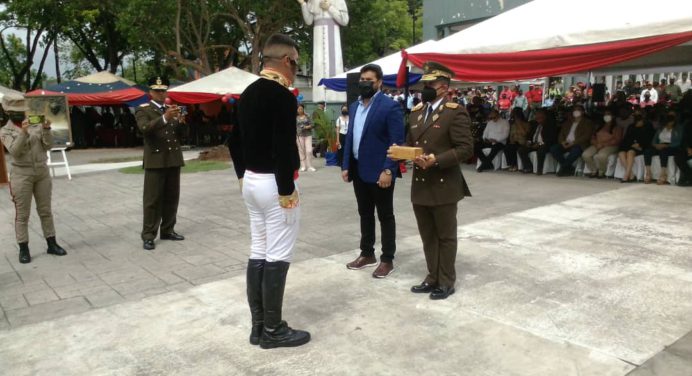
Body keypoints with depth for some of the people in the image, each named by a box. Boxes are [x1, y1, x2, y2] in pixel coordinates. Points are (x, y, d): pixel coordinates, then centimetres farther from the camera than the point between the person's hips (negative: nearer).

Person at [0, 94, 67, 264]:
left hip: (42, 172, 3)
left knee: (45, 211, 9)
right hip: (22, 174, -3)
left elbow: (48, 145, -1)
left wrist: (46, 129, -17)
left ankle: (52, 244, 17)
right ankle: (23, 249, 9)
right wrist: (23, 132, -30)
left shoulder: (35, 125, 5)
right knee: (22, 214, 2)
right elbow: (15, 151, -18)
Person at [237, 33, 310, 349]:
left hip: (251, 181, 10)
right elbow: (284, 148, -23)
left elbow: (239, 141, 17)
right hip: (275, 184, -9)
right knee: (277, 257, -1)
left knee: (258, 252, 12)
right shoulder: (283, 96, -16)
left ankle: (258, 325, 20)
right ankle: (272, 330, 9)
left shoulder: (247, 94, 13)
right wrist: (287, 191, -20)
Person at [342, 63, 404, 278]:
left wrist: (388, 170, -21)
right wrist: (346, 166, 8)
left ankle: (387, 260, 15)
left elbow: (397, 142, -15)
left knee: (385, 216, 5)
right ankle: (367, 254, 29)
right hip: (358, 170, 7)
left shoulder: (390, 106, -10)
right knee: (365, 214, 16)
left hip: (379, 172, -7)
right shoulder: (354, 106, 12)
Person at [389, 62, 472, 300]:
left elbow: (465, 149, -15)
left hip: (444, 187, -7)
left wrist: (436, 160, -24)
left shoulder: (455, 112, -9)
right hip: (420, 186, 7)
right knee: (427, 236, 15)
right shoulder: (416, 112, 14)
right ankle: (432, 277, 29)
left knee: (445, 236, 7)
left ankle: (446, 281, 20)